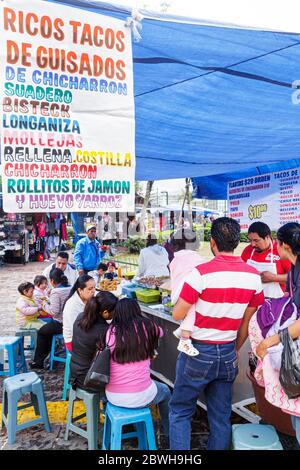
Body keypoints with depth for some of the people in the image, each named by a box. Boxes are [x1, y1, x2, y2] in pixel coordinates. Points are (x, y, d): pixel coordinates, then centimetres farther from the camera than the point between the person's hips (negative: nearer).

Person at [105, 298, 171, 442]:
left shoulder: (111, 331, -5)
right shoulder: (147, 326, -6)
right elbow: (159, 332, 17)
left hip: (112, 396, 3)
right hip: (139, 396, -2)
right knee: (165, 391, 29)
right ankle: (169, 434, 43)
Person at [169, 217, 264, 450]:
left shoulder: (202, 272, -19)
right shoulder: (254, 276, -3)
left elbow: (178, 314, -15)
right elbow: (248, 320, 6)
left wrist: (183, 299, 6)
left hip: (198, 352, -4)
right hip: (228, 354, 5)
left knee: (180, 411, 13)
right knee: (221, 416, 17)